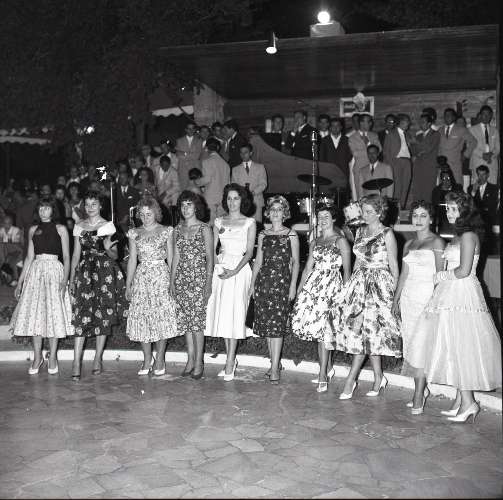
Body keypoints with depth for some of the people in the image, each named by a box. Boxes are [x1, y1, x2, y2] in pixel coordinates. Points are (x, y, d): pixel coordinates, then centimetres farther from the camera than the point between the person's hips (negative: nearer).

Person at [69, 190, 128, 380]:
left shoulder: (108, 226, 3)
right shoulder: (78, 227, 11)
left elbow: (114, 256, 2)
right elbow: (76, 254, 12)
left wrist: (108, 249, -20)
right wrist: (72, 279, 8)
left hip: (105, 273, -1)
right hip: (84, 273, 1)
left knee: (103, 315, 1)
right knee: (81, 316, -8)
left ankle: (98, 359, 13)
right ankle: (76, 362, -9)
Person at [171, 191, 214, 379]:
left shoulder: (204, 229, -2)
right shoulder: (178, 229, 12)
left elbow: (210, 258, -4)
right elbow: (176, 256, 14)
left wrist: (208, 283, -10)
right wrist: (172, 281, 10)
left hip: (199, 277, -5)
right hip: (181, 277, 5)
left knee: (197, 318, -6)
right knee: (185, 319, 6)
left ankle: (198, 362, 3)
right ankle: (190, 360, 15)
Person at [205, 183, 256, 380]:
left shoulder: (249, 222, 3)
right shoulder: (219, 222, 13)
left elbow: (249, 252, -4)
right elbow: (212, 248, 11)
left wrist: (234, 271, -16)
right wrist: (218, 267, -7)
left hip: (239, 269, -4)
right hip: (221, 269, 4)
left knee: (234, 314, -9)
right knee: (222, 313, 2)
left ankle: (229, 363, -6)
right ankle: (231, 359, 13)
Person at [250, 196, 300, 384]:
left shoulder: (291, 234, 3)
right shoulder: (263, 234, 13)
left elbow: (295, 262, 1)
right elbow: (258, 261, 15)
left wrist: (293, 285, -8)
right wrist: (252, 283, 11)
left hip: (282, 280, -4)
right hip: (263, 280, 4)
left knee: (277, 323, -9)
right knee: (266, 323, 5)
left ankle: (275, 368, -6)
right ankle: (274, 361, 18)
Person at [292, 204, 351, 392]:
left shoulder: (340, 241, 1)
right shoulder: (315, 243, 18)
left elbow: (347, 270, -3)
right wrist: (299, 289, 14)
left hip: (332, 284, -6)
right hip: (313, 283, 6)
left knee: (321, 326, -12)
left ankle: (323, 374, -3)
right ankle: (326, 369, 12)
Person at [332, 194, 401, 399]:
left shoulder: (387, 234, -6)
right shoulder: (360, 232, 12)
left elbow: (394, 266, -5)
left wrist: (395, 291, -7)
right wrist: (352, 282, 14)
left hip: (379, 284, -6)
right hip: (359, 282, 6)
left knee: (366, 329, -8)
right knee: (362, 331, 3)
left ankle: (351, 379, -2)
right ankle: (378, 378, 15)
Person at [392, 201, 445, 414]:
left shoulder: (436, 242, -3)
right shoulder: (408, 244, 16)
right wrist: (396, 298, 15)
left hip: (427, 295, -6)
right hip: (408, 296, 6)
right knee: (410, 341, 5)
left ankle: (418, 396, -5)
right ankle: (421, 389, 16)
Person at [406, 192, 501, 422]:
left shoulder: (468, 235, -12)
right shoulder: (459, 235, 16)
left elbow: (463, 271, -18)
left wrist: (439, 276, -5)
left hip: (462, 295, -9)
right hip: (450, 294, 9)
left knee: (459, 348, -4)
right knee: (455, 350, 10)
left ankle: (468, 402, 5)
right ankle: (460, 400, 16)